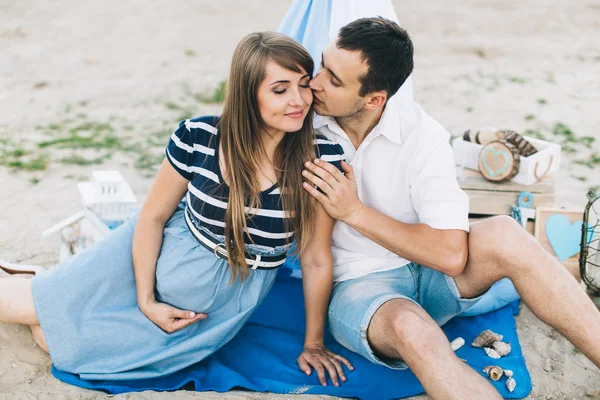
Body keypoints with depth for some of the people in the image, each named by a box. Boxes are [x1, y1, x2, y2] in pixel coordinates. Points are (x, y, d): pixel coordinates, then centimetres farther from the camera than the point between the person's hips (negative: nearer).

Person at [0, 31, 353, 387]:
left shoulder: (322, 157, -22)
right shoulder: (198, 138, -18)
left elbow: (316, 259, -12)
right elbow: (152, 217, -5)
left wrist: (313, 344, -4)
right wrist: (145, 300, -8)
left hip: (226, 298, -1)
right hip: (163, 250, 1)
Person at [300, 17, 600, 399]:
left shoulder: (420, 134, -13)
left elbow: (451, 254, -21)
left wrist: (354, 211, -22)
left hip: (427, 274, 1)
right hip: (357, 285, -1)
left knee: (503, 235, -30)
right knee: (411, 328, -38)